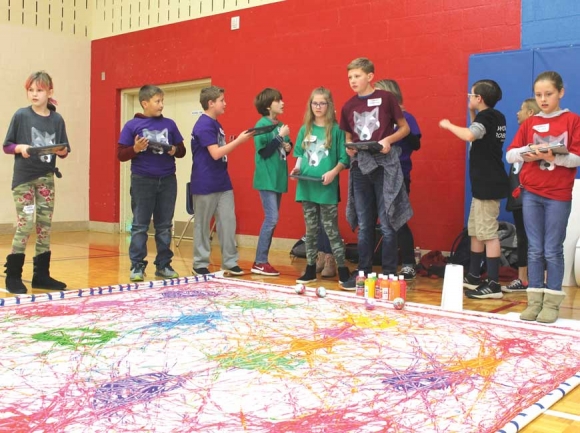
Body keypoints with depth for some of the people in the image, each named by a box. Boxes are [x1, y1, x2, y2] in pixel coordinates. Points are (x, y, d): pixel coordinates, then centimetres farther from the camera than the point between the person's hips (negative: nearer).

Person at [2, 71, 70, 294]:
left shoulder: (57, 119, 4)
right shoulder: (21, 115, -3)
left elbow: (64, 150, 8)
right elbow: (6, 146, -1)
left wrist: (62, 150, -14)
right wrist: (20, 147, -21)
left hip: (46, 178, 4)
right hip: (23, 178, -3)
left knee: (45, 226, 6)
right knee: (24, 226, -7)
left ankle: (41, 275, 16)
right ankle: (13, 277, 4)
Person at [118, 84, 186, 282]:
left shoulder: (169, 124, 8)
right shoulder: (132, 125, -1)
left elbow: (182, 150, 13)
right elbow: (121, 154, -3)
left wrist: (175, 150, -9)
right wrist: (135, 149, -20)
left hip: (167, 180, 3)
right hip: (142, 180, -3)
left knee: (164, 225, 9)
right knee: (140, 226, 3)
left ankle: (163, 265, 17)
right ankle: (137, 266, 9)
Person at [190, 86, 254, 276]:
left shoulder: (216, 124, 14)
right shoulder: (203, 125, -15)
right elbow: (215, 153, -22)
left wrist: (234, 143, 7)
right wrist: (239, 140, -19)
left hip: (222, 182, 8)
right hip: (205, 184, -8)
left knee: (228, 221, 5)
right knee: (202, 224, 4)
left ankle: (230, 262, 13)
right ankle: (200, 264, 14)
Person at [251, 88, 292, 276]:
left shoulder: (280, 125, 11)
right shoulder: (262, 125, -11)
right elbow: (264, 152, -17)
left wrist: (288, 147, -2)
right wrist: (280, 136, -18)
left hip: (278, 178, 8)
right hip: (266, 179, -8)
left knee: (272, 219, 10)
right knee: (271, 219, -11)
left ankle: (262, 260, 18)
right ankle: (259, 263, -3)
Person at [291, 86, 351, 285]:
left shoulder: (336, 130, -4)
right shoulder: (305, 129, 10)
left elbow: (344, 158, -5)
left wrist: (333, 172, -19)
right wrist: (297, 167, -1)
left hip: (327, 188, -5)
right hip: (307, 186, 5)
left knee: (331, 229, -2)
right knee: (311, 229, 11)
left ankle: (342, 269, 7)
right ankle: (311, 269, 19)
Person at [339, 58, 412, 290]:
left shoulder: (386, 98, -3)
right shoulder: (348, 106, 10)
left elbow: (405, 128, 3)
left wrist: (388, 140, -15)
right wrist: (349, 147, -3)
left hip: (384, 166, -4)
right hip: (360, 167, 5)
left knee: (387, 224, -1)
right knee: (364, 225, 10)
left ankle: (389, 274, 8)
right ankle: (364, 272, 19)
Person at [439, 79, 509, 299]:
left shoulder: (486, 116, -16)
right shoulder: (495, 117, 11)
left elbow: (469, 135, -35)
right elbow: (478, 134, 24)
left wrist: (448, 125, -19)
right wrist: (472, 114, 14)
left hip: (488, 184, -10)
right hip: (485, 183, 10)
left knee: (488, 233, -9)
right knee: (475, 231, 16)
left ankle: (493, 285, -6)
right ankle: (473, 277, 25)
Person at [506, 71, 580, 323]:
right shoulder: (529, 123, 8)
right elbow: (510, 155, 4)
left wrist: (552, 157, -24)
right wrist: (528, 151, -14)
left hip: (558, 195, -3)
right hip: (531, 193, 3)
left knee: (552, 250, 1)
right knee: (535, 249, 6)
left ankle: (552, 302, 10)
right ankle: (534, 300, 12)